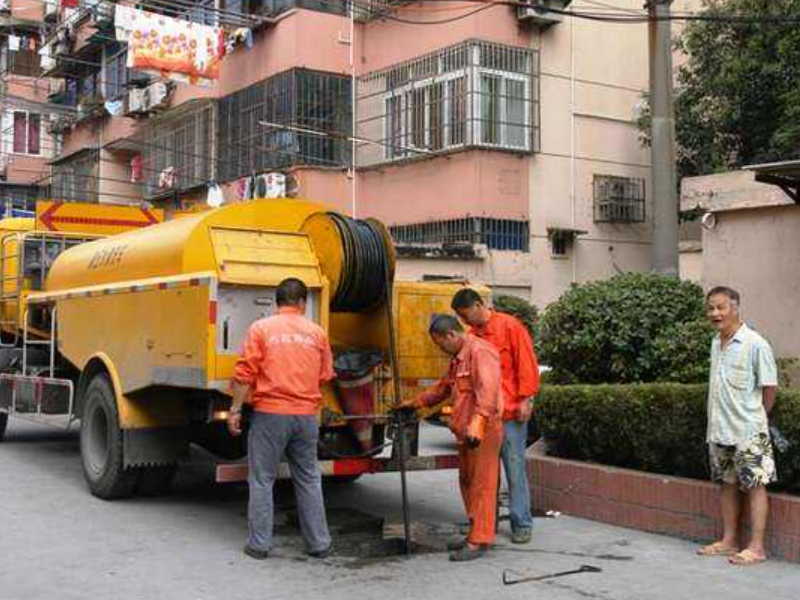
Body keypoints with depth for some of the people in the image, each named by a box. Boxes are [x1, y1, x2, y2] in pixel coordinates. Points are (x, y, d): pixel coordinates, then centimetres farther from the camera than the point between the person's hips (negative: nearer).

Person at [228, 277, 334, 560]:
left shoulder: (261, 328, -2)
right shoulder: (317, 332, 7)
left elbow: (245, 374, -8)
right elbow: (325, 376, 12)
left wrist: (235, 409, -3)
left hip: (270, 413, -3)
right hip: (306, 415, 3)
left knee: (262, 480, 7)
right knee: (309, 479, 13)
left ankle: (259, 544, 9)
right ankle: (319, 544, 17)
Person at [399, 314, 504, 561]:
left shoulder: (480, 352, -13)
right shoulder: (458, 357, 20)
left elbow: (487, 392, -24)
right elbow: (444, 387, 33)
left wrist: (476, 425, -32)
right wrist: (415, 402, 34)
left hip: (482, 432, -10)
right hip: (466, 432, 10)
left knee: (481, 485, -5)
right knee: (467, 483, 14)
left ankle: (479, 541, -2)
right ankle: (476, 534, 23)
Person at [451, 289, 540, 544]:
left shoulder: (510, 327, -4)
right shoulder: (471, 335, 13)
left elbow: (527, 364, -7)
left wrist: (526, 399, -12)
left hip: (510, 411, -5)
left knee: (515, 468, -1)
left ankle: (522, 524, 6)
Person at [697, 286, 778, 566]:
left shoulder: (755, 344, -13)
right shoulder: (715, 344, 10)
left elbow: (769, 386, -9)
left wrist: (755, 419, -1)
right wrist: (721, 417, 14)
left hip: (748, 431, -7)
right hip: (719, 429, 8)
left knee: (755, 486, -1)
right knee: (728, 484, 14)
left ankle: (756, 547, 3)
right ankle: (729, 540, 23)